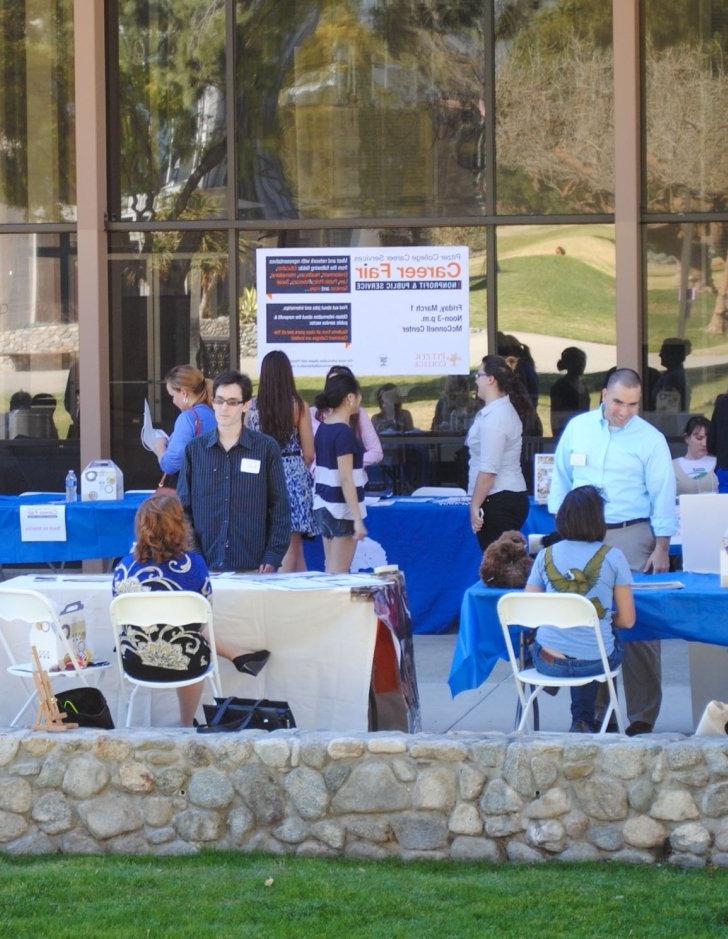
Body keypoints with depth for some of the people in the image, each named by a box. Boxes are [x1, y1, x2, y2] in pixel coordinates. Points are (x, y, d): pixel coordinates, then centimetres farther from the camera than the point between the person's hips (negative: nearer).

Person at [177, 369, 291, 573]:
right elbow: (183, 508, 9)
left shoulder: (266, 448, 3)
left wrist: (272, 558, -6)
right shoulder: (195, 449, 8)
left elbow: (280, 510, 3)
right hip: (204, 569, 1)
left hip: (252, 569, -1)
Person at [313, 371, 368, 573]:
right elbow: (346, 479, -20)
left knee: (330, 570, 13)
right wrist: (357, 519, -20)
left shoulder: (322, 428, 8)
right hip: (341, 507, -9)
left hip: (322, 504, 9)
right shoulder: (344, 433, -17)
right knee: (339, 573, -4)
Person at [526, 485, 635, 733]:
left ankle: (582, 722, 36)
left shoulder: (545, 556, -1)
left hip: (549, 663, 2)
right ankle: (584, 720, 36)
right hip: (595, 663, -2)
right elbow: (627, 620, -4)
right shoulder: (612, 557, -7)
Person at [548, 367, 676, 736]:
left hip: (632, 538, -3)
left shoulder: (651, 439, -2)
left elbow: (663, 496, -1)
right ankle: (592, 708, 9)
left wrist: (661, 547, -5)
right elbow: (560, 479, 16)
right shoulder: (577, 428, 7)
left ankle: (643, 715, -1)